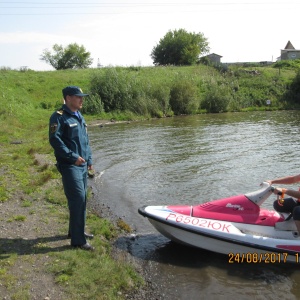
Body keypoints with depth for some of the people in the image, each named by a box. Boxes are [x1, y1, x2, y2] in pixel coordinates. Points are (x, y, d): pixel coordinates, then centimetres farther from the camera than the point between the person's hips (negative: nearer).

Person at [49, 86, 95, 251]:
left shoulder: (79, 116, 16)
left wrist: (89, 159, 17)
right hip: (69, 165, -8)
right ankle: (78, 239, -5)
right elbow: (54, 140, -18)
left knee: (80, 198, 14)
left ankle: (76, 230, 29)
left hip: (82, 165, 9)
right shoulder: (59, 117, -10)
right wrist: (72, 156, -22)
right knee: (78, 198, -12)